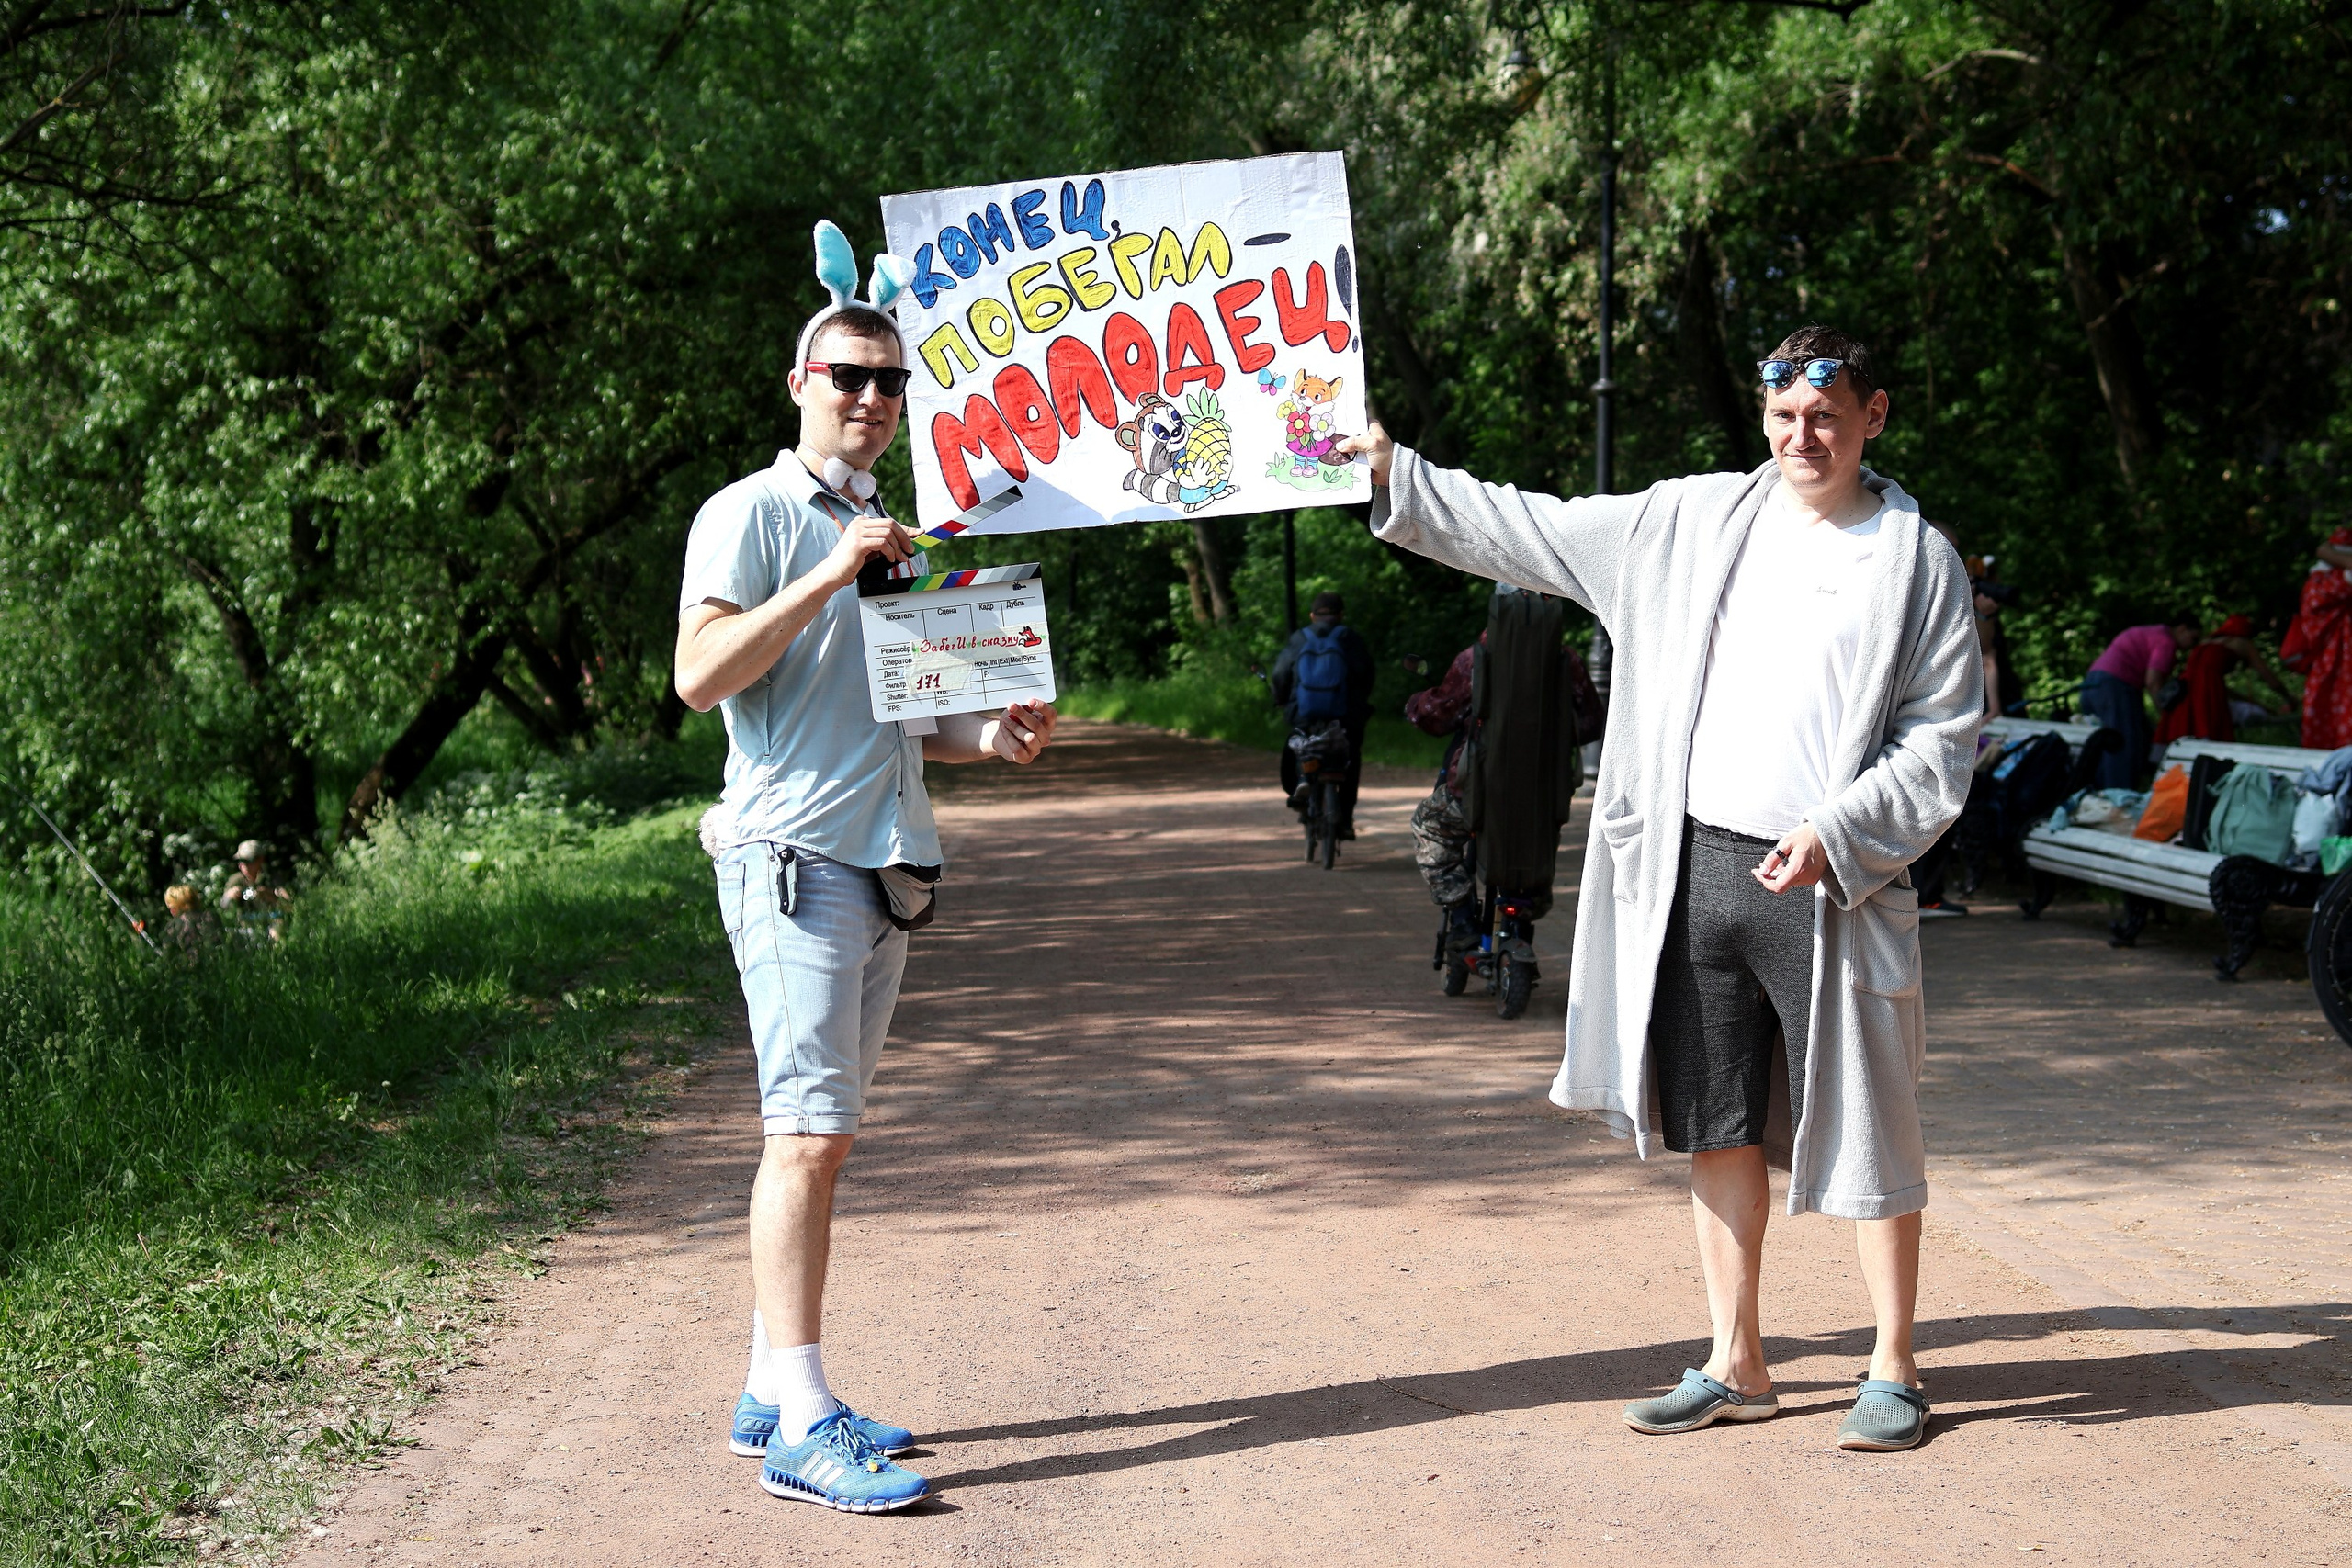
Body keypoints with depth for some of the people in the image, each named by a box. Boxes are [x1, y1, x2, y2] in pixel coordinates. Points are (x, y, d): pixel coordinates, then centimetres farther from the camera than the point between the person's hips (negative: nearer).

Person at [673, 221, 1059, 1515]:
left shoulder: (887, 536, 22)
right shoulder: (750, 514, -3)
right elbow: (699, 676, -15)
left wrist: (988, 738, 10)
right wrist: (828, 577, -19)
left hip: (884, 861, 8)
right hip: (793, 854, -8)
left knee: (821, 1129, 8)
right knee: (808, 1128, -14)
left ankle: (771, 1394, 14)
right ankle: (803, 1429, -15)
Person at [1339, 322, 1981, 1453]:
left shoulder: (1917, 561, -1)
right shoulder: (1694, 522, 10)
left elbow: (1942, 742, -3)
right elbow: (1530, 533, 15)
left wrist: (1836, 834, -15)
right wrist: (1395, 475, 11)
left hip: (1830, 887, -4)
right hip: (1696, 868, 4)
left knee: (1865, 1136, 0)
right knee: (1717, 1127, 10)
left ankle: (1893, 1369, 14)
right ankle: (1735, 1365, 21)